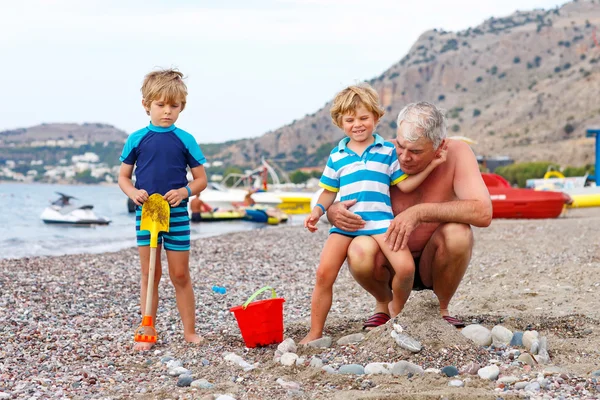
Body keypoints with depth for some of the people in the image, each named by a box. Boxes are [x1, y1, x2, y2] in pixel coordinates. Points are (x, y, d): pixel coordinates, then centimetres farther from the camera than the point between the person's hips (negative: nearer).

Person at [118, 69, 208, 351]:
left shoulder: (185, 140, -1)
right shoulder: (137, 139, 1)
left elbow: (201, 179, 3)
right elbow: (123, 176, 7)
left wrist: (185, 191, -16)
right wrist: (133, 193, -14)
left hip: (177, 214, -1)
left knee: (180, 275, 6)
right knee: (150, 275, 7)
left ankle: (190, 331, 16)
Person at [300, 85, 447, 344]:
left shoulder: (387, 151, 10)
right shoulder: (336, 157, 14)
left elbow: (405, 185, 8)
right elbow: (329, 191, 19)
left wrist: (431, 165, 0)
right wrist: (318, 211, 2)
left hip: (379, 218, -1)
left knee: (405, 266, -20)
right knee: (324, 273, -12)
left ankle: (395, 315, 9)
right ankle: (315, 334, 0)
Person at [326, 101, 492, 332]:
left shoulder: (457, 154, -19)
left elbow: (483, 213, -33)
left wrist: (420, 212, -40)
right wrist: (335, 213, -32)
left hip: (434, 264, 0)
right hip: (391, 263, 0)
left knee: (458, 233, -33)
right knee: (360, 251, -33)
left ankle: (441, 309, -3)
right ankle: (384, 303, 3)